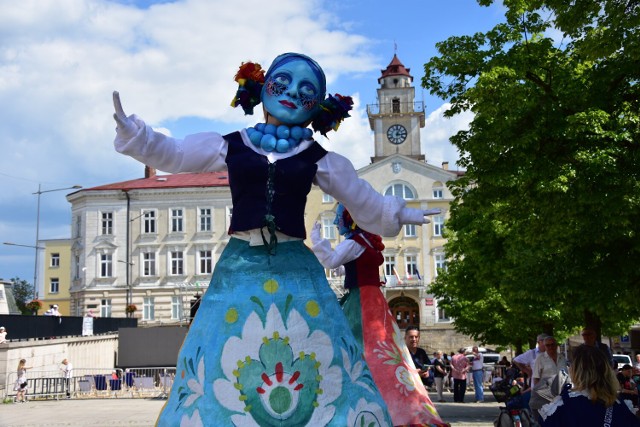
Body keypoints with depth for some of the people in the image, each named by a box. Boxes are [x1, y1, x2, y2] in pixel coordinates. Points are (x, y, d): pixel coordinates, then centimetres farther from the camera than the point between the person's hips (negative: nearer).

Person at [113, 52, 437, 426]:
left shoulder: (319, 159, 10)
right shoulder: (230, 146, 9)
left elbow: (365, 202, 20)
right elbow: (169, 154, 14)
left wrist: (399, 214, 13)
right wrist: (130, 129, 2)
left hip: (296, 271, 0)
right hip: (240, 268, 0)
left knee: (327, 372, -1)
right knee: (222, 372, 1)